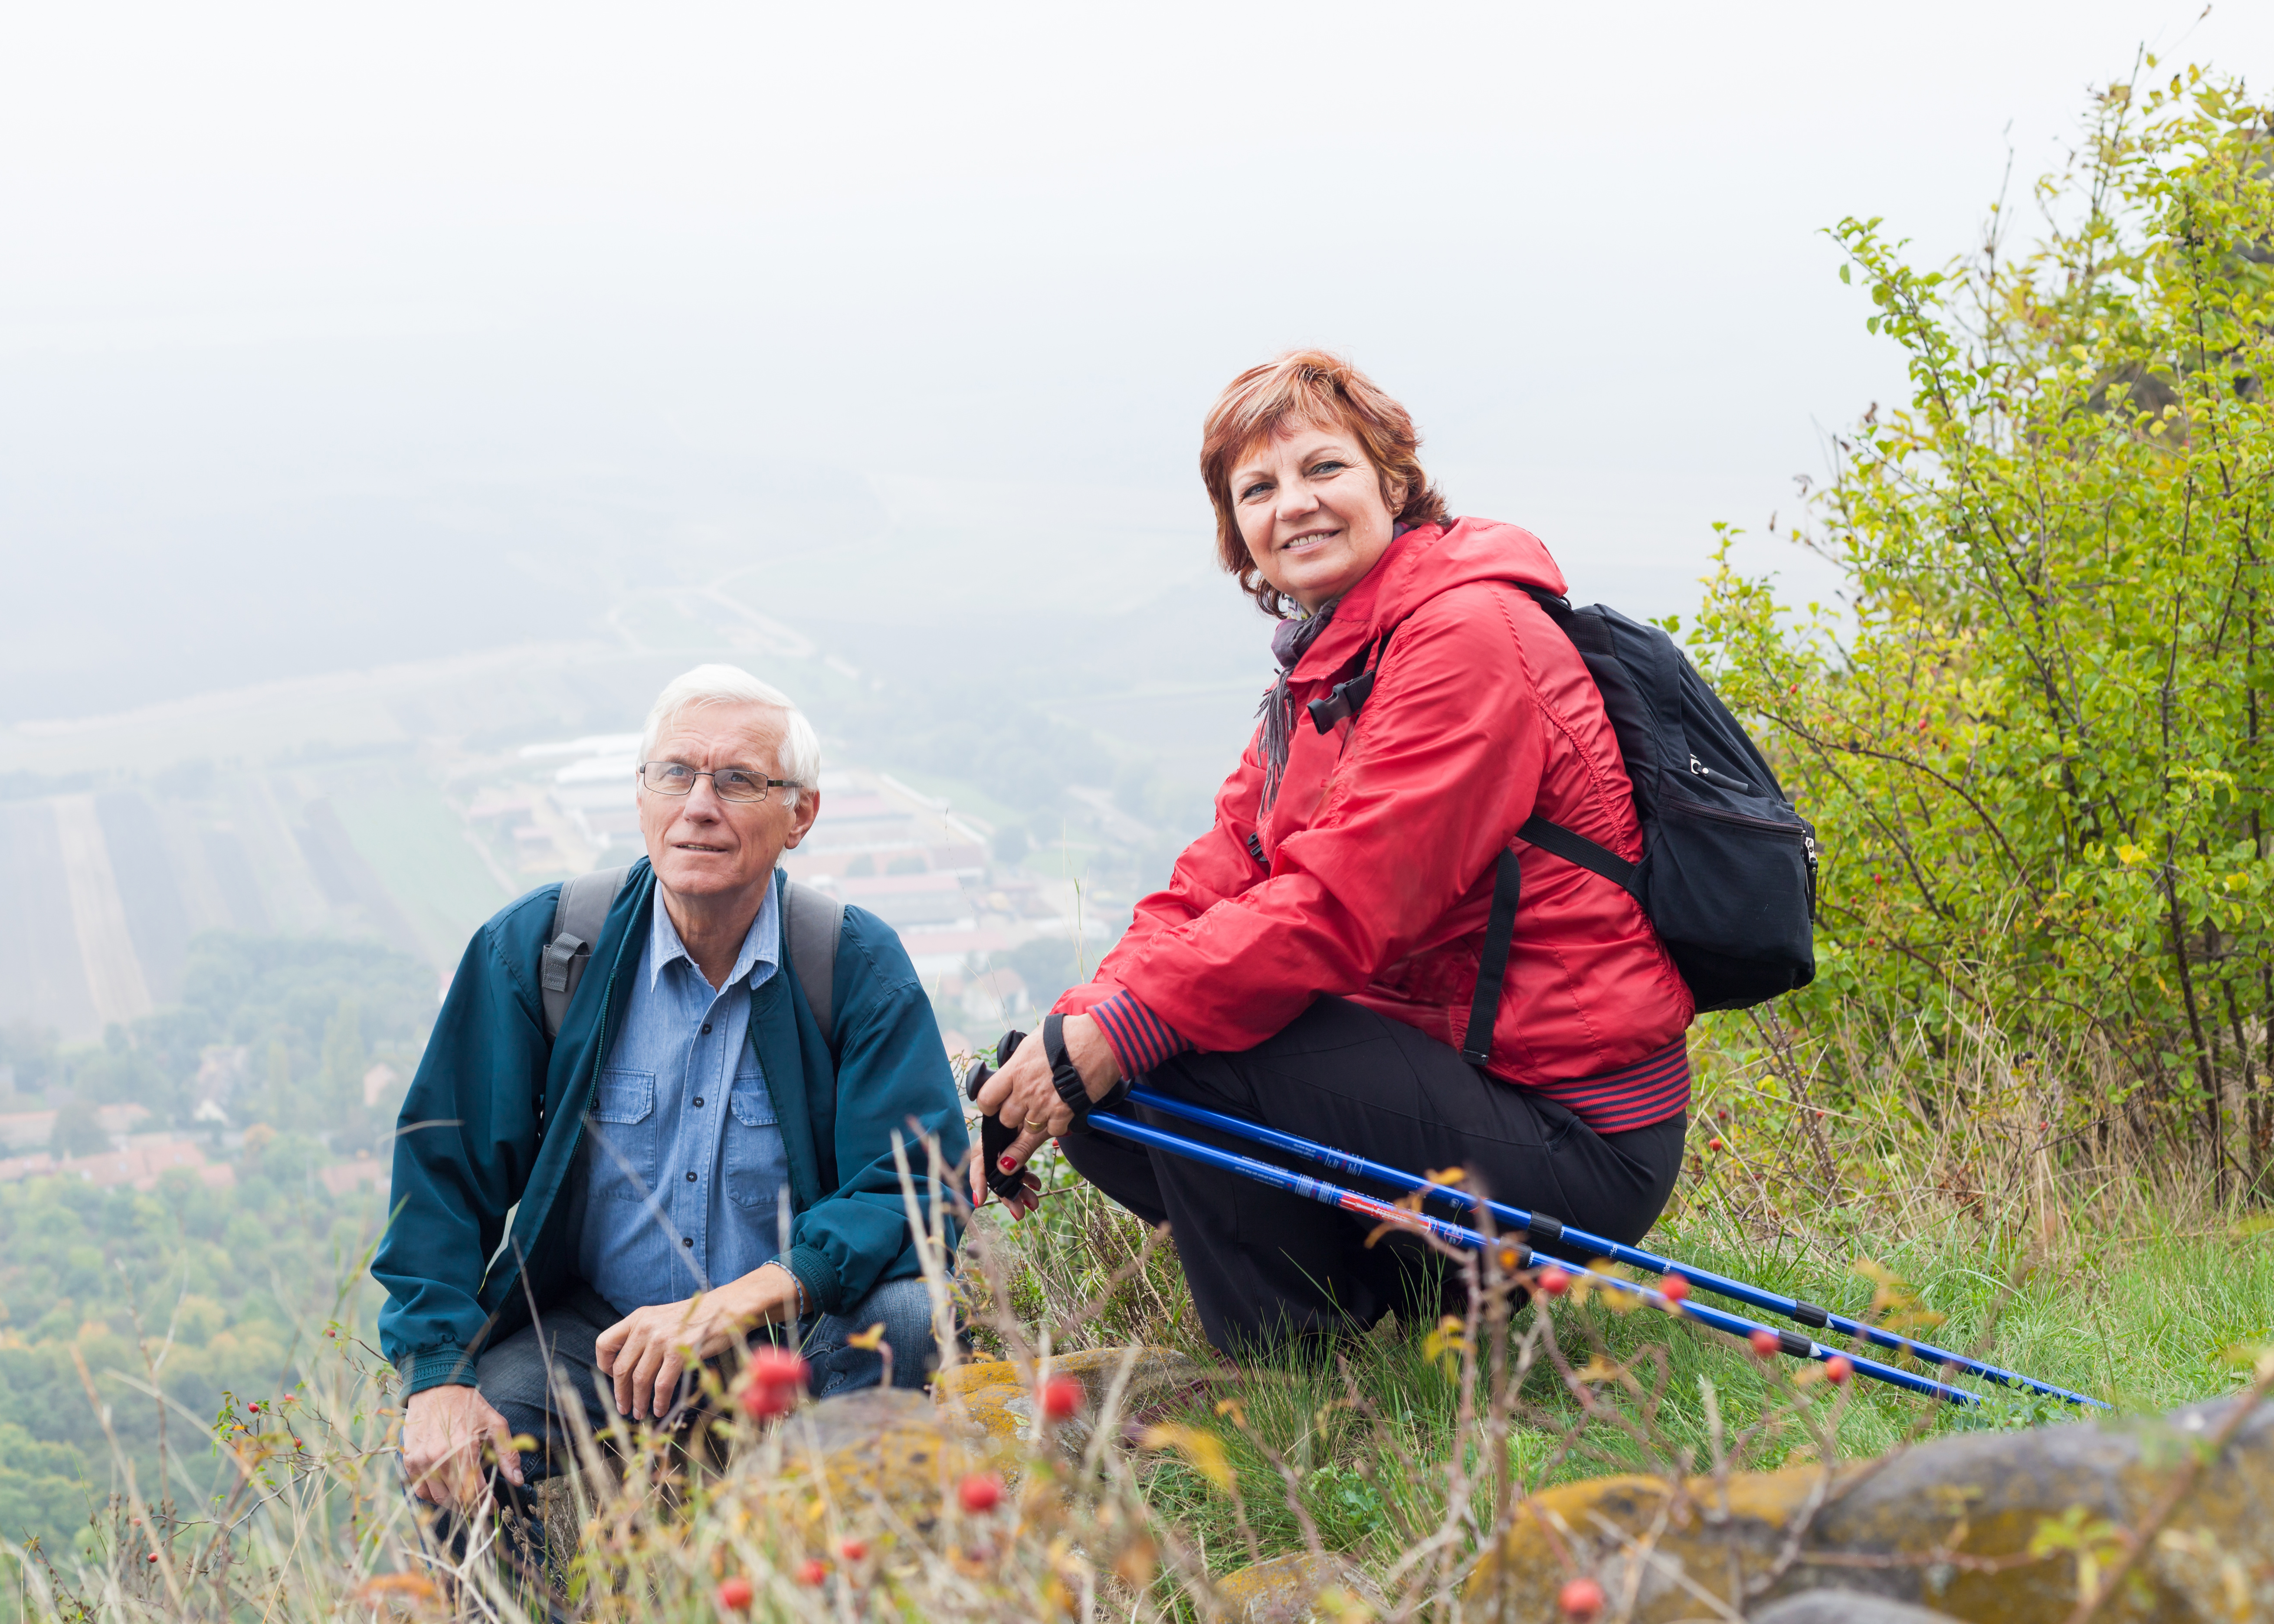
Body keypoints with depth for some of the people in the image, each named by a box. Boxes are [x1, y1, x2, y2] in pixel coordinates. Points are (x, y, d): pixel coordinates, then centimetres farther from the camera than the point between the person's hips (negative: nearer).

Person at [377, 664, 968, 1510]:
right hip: (588, 1330, 0)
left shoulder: (859, 966, -7)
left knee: (904, 1315, -30)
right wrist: (437, 1377, -18)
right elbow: (443, 1170, -3)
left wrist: (734, 1304, -28)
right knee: (453, 1457, -27)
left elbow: (916, 1190, -14)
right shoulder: (534, 945, -4)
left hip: (794, 1336, 0)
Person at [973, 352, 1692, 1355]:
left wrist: (1118, 1034, -24)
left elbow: (1346, 901, -24)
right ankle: (1436, 1296, 12)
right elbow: (1213, 886, 6)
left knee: (1169, 1058, -23)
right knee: (1099, 1102, 5)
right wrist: (1070, 1030, -11)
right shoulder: (1321, 670, 15)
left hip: (1568, 1139, -10)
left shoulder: (1469, 631, -15)